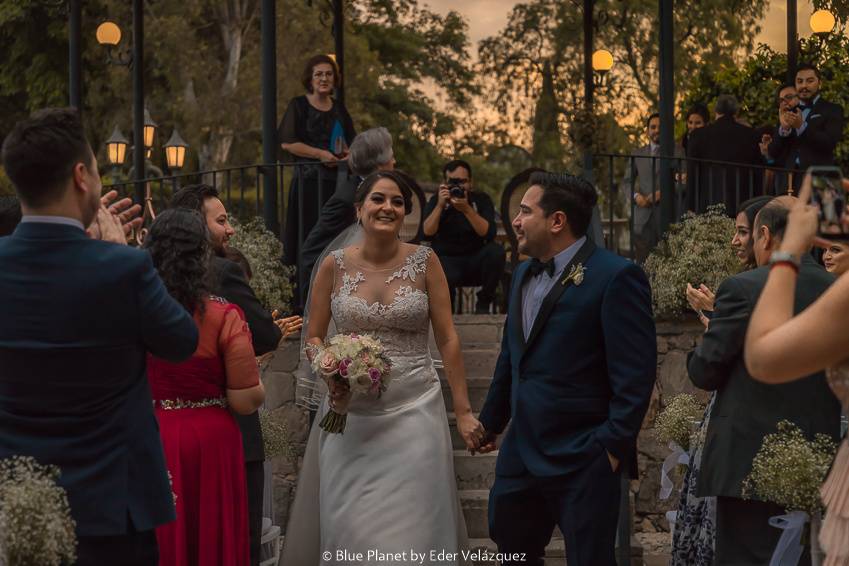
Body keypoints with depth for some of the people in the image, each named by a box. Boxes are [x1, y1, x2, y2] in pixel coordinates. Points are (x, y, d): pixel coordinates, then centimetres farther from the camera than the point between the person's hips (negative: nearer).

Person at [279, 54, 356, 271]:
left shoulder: (339, 108, 15)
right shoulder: (299, 105, 1)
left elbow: (352, 143, 19)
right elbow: (286, 143, -8)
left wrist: (348, 153, -5)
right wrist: (320, 154, -15)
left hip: (337, 180, 5)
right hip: (309, 181, -5)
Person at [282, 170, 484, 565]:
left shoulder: (424, 261, -1)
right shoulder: (335, 265, 1)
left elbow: (447, 339, 0)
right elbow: (313, 337, 8)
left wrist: (463, 411, -3)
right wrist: (331, 377, -13)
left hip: (414, 410, -1)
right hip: (352, 413, 1)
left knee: (412, 527, 0)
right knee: (351, 527, 3)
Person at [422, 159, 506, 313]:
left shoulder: (481, 199, 0)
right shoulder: (436, 200, 2)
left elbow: (488, 233, -16)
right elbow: (427, 234, -12)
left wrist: (467, 209, -26)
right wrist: (440, 206, -21)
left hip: (475, 261, 2)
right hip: (447, 261, -2)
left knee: (496, 251, -30)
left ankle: (484, 302, -9)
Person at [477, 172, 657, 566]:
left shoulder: (616, 277, -14)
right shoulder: (523, 274, 11)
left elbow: (635, 373, -17)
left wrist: (614, 445, -19)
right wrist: (491, 420, 25)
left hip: (583, 460, -8)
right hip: (521, 452, 8)